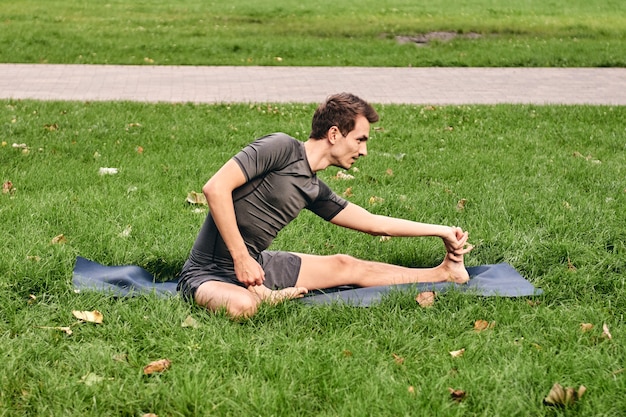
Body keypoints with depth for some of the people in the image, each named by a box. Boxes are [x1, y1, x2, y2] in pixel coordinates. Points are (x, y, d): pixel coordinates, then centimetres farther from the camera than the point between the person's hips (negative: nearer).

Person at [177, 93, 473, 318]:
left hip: (257, 263, 9)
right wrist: (241, 258, -25)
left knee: (344, 266, 15)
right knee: (243, 306, -43)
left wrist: (441, 230, 21)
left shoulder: (314, 191, 7)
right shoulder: (281, 147, -18)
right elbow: (215, 187, -26)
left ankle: (443, 274, 27)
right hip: (210, 273, -9)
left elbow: (374, 223, 19)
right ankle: (268, 298, -10)